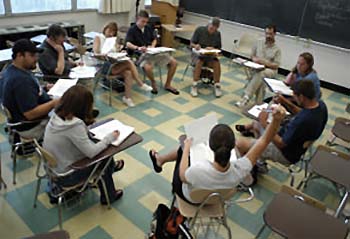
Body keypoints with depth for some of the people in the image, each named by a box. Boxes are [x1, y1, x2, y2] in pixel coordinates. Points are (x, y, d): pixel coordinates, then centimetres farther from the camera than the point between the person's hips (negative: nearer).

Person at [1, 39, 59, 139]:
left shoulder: (11, 70, 2)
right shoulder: (20, 79, -30)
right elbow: (30, 114, -31)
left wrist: (43, 88, 6)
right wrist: (54, 103, -26)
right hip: (31, 128, -10)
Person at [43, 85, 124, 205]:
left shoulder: (56, 116, -7)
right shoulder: (75, 124, -31)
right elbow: (91, 152, -24)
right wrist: (109, 138, -13)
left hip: (53, 167, 7)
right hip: (65, 176, -7)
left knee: (96, 145, 13)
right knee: (104, 158, 10)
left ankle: (111, 167, 40)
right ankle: (108, 196, 29)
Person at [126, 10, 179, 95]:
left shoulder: (148, 28, 16)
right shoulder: (132, 30, -2)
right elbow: (128, 44, -16)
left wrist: (152, 46, 2)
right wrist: (138, 48, -36)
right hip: (141, 54, -6)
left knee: (173, 62, -9)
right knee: (148, 67, -40)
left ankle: (167, 85, 6)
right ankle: (153, 83, -7)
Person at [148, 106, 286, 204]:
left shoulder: (198, 171, -48)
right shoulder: (239, 170, -39)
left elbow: (182, 176, -23)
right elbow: (263, 142, -28)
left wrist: (186, 148, -12)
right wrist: (277, 119, -41)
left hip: (191, 197, -3)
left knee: (183, 150, 20)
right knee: (184, 150, 20)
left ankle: (160, 160, 53)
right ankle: (161, 160, 51)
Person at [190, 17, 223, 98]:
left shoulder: (218, 34, 1)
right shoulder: (199, 30, -6)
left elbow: (219, 48, 5)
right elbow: (191, 44, -2)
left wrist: (212, 49, -17)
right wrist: (195, 46, -25)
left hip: (210, 56, 2)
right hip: (198, 54, -2)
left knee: (217, 63, -29)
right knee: (199, 62, -35)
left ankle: (217, 86, -17)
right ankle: (194, 86, -29)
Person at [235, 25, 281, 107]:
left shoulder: (277, 49, 3)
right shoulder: (259, 42, 13)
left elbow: (276, 65, -3)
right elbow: (252, 55, 21)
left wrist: (265, 62, -17)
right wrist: (254, 59, -4)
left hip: (270, 70, -3)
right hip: (257, 68, 3)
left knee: (260, 74, -39)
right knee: (260, 79, -34)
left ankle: (246, 97, -45)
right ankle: (259, 103, -35)